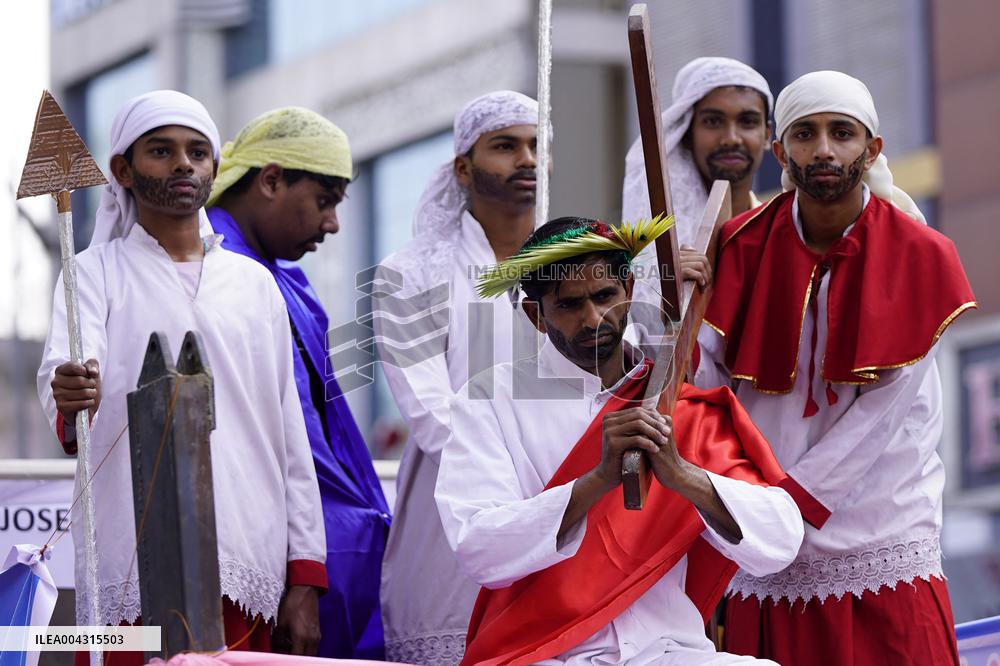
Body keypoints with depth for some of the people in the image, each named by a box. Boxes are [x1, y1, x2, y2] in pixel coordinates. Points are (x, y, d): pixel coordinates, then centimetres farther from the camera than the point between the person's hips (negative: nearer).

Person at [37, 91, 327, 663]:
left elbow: (290, 435, 15)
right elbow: (65, 370, -13)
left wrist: (305, 575, 7)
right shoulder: (97, 273, 7)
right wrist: (70, 399, -38)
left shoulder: (254, 283, 17)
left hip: (249, 573, 3)